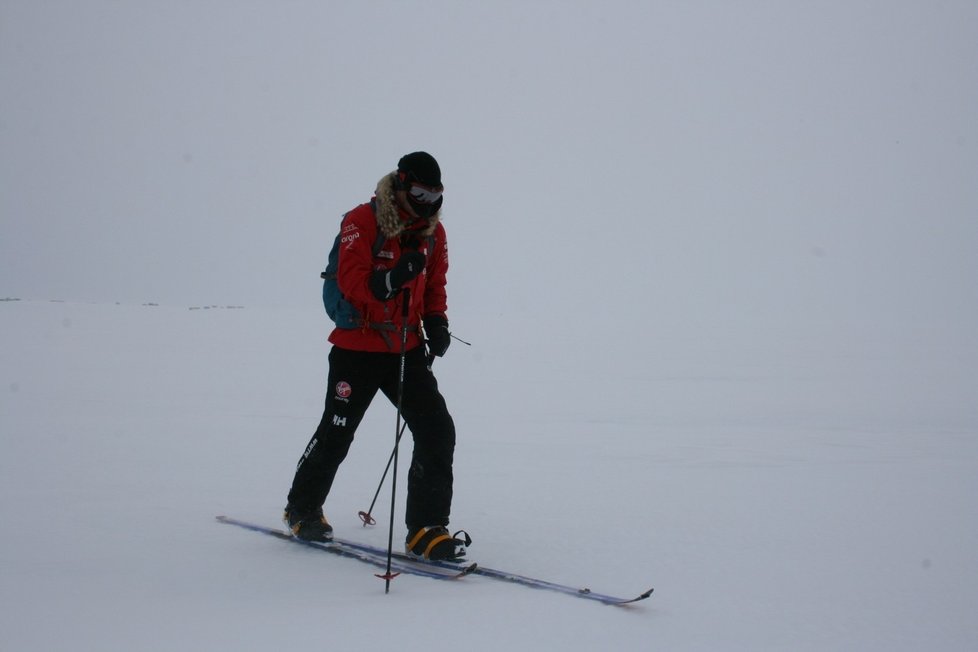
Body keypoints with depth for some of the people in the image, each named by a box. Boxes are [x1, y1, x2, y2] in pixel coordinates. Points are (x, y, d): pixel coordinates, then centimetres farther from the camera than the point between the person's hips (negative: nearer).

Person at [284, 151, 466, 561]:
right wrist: (391, 279, -37)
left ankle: (425, 529, -1)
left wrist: (437, 322, -2)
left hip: (407, 349, 5)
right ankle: (302, 510, 33)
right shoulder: (362, 221, -12)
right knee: (336, 434, 8)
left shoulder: (433, 231, 6)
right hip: (358, 347, -5)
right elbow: (351, 282, -20)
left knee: (437, 432, -8)